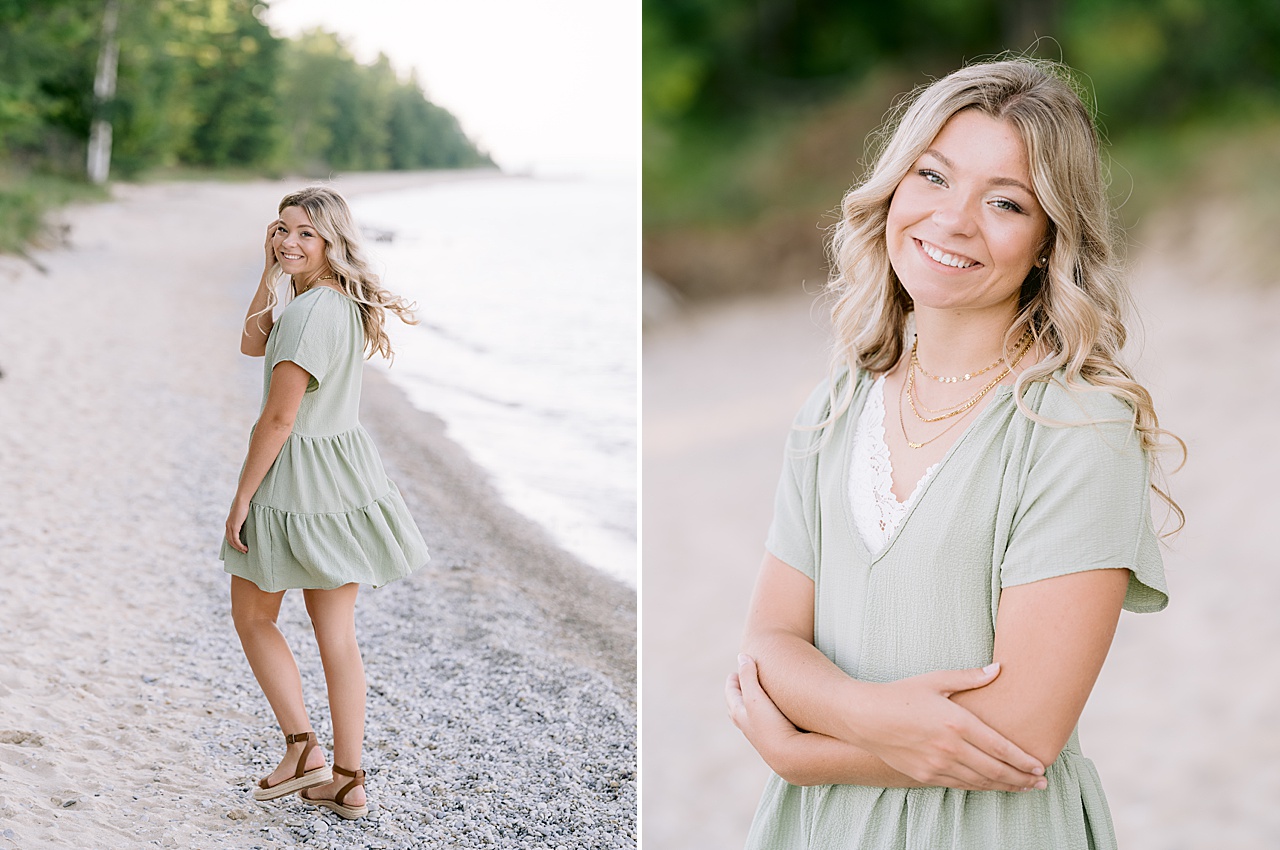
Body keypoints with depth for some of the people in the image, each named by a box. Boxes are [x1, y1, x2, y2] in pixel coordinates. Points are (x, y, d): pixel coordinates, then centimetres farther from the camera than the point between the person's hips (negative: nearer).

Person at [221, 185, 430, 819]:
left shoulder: (310, 312, -20)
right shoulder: (346, 303, 8)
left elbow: (278, 419, -20)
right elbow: (253, 344, 19)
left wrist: (241, 499, -13)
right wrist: (270, 272, 8)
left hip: (296, 477, -8)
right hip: (346, 479, 8)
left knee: (251, 616, 12)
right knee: (336, 631, 11)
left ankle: (302, 746, 9)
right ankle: (347, 780, 15)